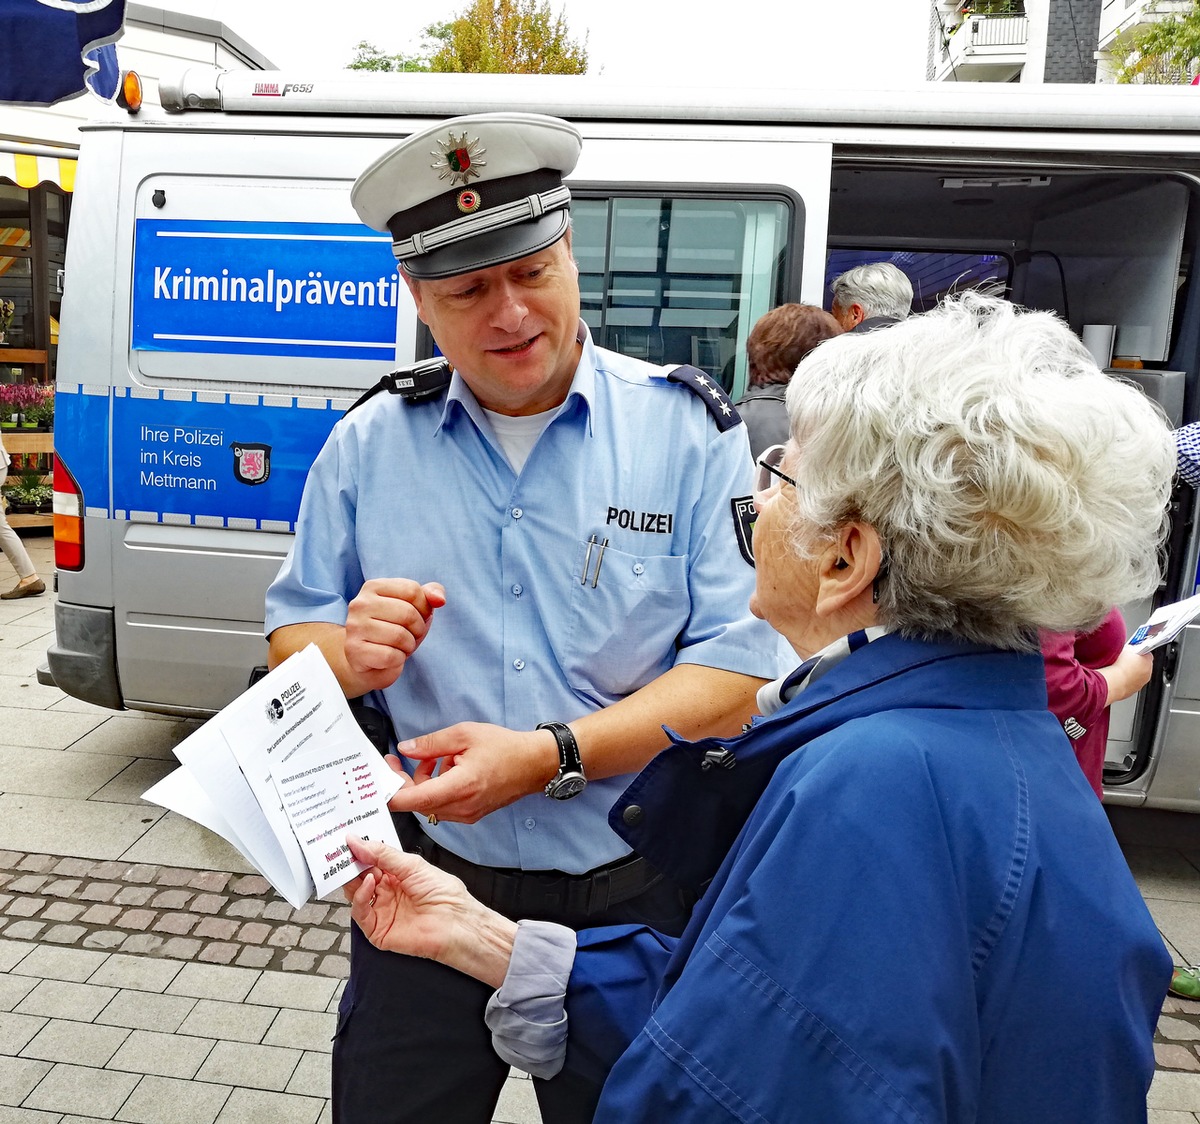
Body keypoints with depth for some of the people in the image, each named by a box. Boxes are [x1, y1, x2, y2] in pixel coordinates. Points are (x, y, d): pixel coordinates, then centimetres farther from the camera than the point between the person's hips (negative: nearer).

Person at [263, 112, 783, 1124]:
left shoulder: (690, 431, -9)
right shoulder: (368, 445, 0)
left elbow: (740, 667, -13)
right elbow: (291, 638, 5)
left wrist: (549, 757, -24)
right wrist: (350, 658, -18)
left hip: (635, 897, -1)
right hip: (424, 886, 2)